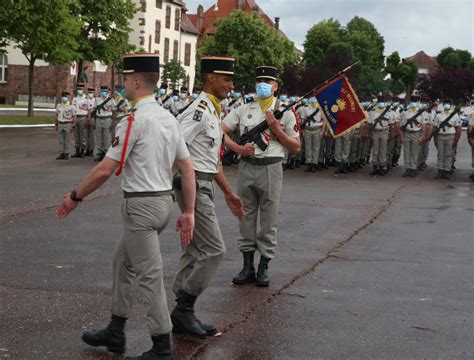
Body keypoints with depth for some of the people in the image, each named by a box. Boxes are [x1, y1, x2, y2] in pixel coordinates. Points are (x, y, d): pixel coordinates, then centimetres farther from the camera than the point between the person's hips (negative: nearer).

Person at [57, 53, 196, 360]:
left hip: (141, 205, -9)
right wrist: (189, 213, 11)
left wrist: (75, 196, -4)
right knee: (124, 263, 21)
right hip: (165, 200, 9)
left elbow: (104, 171, -17)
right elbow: (188, 169, 7)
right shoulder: (169, 118, 8)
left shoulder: (134, 121, -17)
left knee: (150, 276, -1)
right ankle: (115, 333, 32)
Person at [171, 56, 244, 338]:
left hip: (204, 186, 10)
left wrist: (229, 194, 24)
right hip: (194, 186, -10)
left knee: (197, 251, 12)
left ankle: (183, 314, 19)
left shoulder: (214, 112, 17)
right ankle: (184, 308, 1)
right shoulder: (199, 110, -15)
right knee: (214, 250, -8)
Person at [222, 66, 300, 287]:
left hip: (271, 169, -2)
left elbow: (296, 147, 2)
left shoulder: (285, 113, 4)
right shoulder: (244, 110, 8)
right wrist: (239, 148, -10)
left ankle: (263, 268, 11)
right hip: (246, 167, 2)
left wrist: (275, 128, -9)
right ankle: (247, 267, 16)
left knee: (269, 221, 2)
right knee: (246, 218, 7)